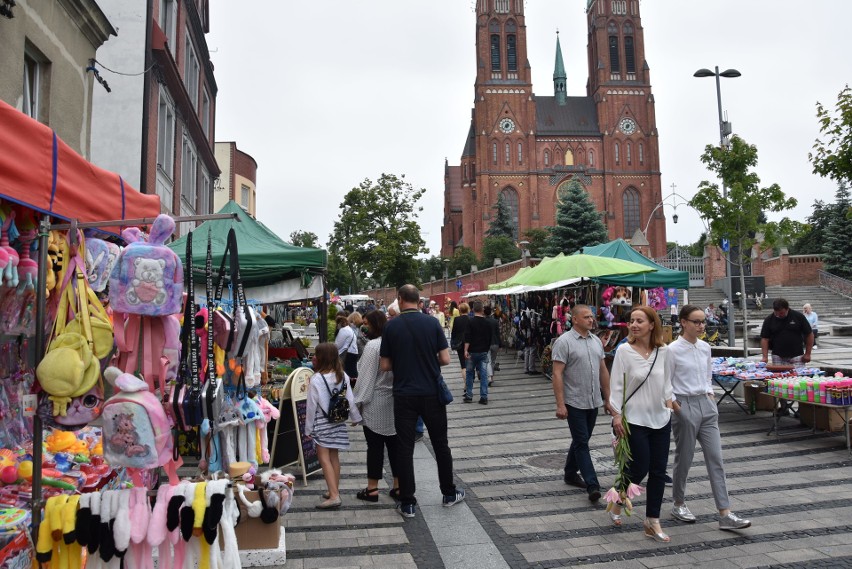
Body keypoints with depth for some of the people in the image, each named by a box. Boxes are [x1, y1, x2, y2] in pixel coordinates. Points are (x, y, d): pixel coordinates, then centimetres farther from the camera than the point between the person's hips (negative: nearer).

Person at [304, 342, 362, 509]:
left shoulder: (316, 379, -16)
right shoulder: (343, 376, -1)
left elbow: (312, 406, -11)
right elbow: (350, 400, 3)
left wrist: (308, 429, -2)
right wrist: (355, 417, 17)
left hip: (322, 424, -6)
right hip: (338, 422, 6)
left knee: (324, 458, -3)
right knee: (334, 456, 16)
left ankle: (334, 496, -9)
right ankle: (334, 491, 24)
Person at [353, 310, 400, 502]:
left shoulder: (372, 346, -16)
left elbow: (366, 377, -16)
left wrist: (358, 402, -8)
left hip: (375, 405, -6)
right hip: (395, 402, 6)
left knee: (375, 446, 3)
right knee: (394, 444, 11)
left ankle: (372, 488, 14)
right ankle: (398, 486, 18)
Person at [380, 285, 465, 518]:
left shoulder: (391, 326, -5)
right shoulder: (432, 323, -5)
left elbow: (385, 365, -2)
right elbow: (445, 359, -5)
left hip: (404, 395, -1)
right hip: (432, 393, 1)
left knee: (405, 448, 7)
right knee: (441, 444, 16)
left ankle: (407, 503, 12)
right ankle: (449, 493, 28)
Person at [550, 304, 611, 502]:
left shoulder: (596, 341, 10)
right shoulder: (564, 341, -12)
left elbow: (603, 371, 16)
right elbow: (557, 374, -15)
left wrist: (608, 397, 14)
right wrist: (560, 405, -20)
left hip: (593, 402, 7)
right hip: (575, 402, -7)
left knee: (581, 440, 17)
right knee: (582, 443, -4)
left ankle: (571, 473, 32)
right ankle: (592, 485, -3)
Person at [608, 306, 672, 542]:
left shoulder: (663, 352, 1)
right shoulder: (624, 351, -10)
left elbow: (666, 383, 13)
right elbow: (616, 385, -9)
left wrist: (670, 407, 8)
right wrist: (616, 416, -12)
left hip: (660, 419, 5)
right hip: (635, 420, -4)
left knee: (658, 472, 8)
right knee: (639, 469, -2)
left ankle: (652, 522, 21)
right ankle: (617, 503, 27)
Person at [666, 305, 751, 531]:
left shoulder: (705, 347, 7)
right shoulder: (673, 350, -11)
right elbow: (666, 383, -8)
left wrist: (710, 396, 5)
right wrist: (676, 407, -12)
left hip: (706, 405, 6)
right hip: (684, 406, -6)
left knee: (716, 459, 2)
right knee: (684, 459, 8)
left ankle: (725, 514, 5)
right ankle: (678, 505, 27)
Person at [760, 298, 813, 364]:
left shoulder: (798, 316, -2)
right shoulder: (769, 320, 0)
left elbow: (809, 334, 4)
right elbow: (764, 338, -2)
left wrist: (807, 354, 1)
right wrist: (765, 357, -12)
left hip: (796, 356, -1)